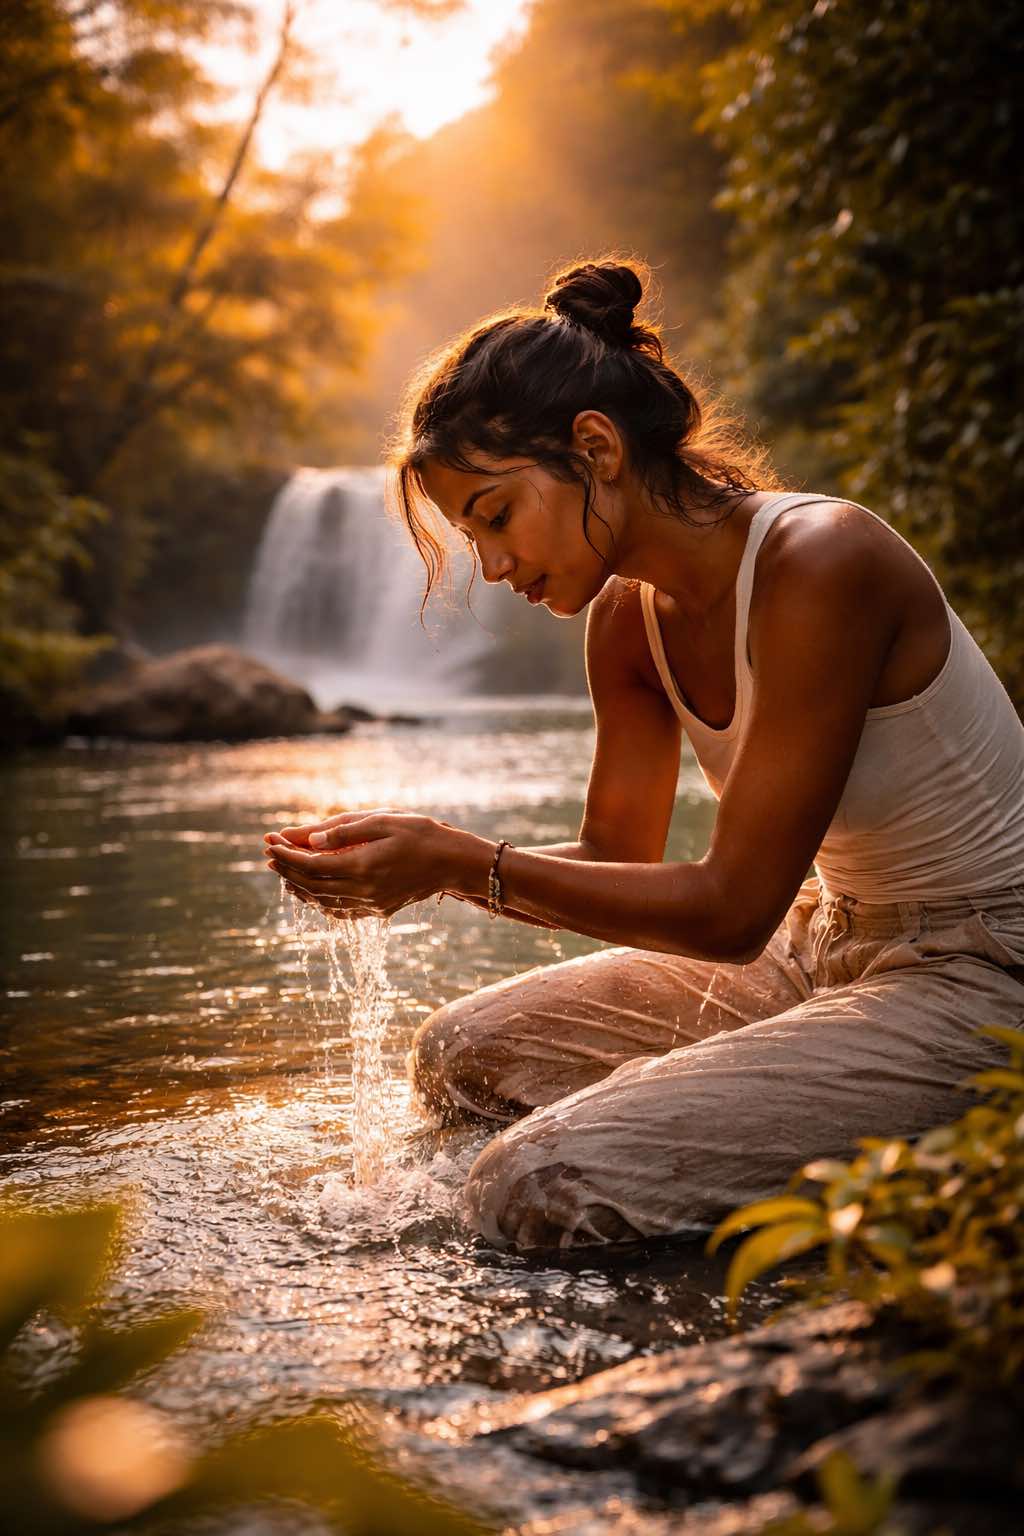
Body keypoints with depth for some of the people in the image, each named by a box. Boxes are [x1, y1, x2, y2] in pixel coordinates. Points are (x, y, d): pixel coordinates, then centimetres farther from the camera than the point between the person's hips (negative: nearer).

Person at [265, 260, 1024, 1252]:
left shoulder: (817, 565, -26)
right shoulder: (628, 616, 0)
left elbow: (732, 906, -25)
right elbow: (618, 859, 7)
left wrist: (461, 864, -24)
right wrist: (417, 856, -10)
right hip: (825, 946, 9)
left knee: (542, 1188, -20)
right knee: (461, 1057, 12)